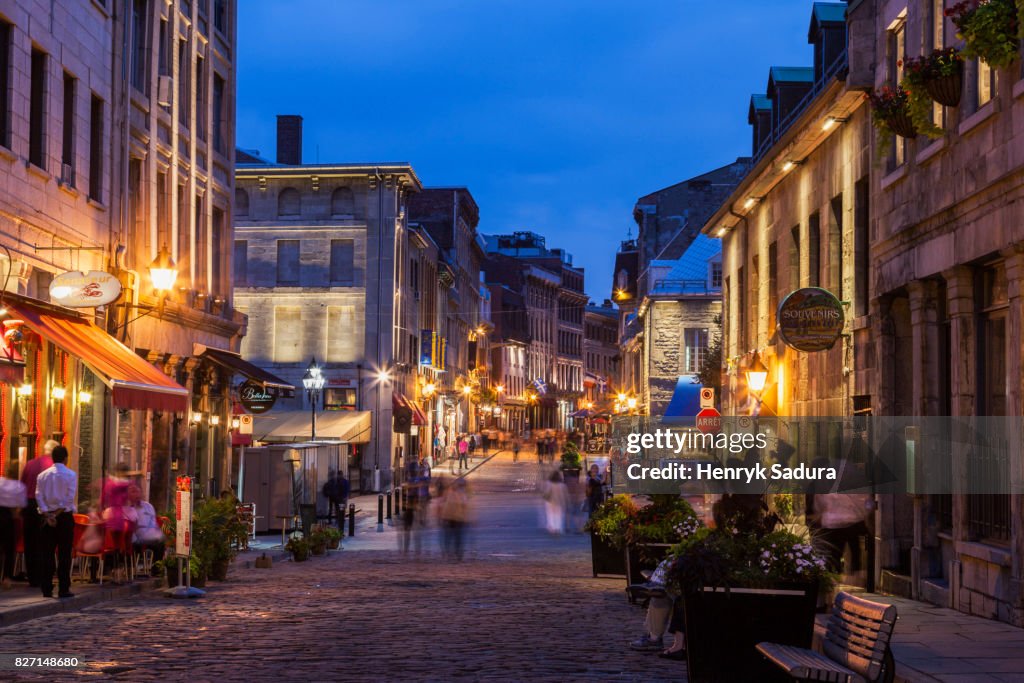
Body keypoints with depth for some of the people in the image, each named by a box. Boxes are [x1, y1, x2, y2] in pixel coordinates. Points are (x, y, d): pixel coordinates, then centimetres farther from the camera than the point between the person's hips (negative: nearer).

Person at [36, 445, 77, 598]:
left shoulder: (43, 475, 5)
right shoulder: (71, 475, -4)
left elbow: (39, 496, -3)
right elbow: (70, 498, -11)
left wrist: (47, 515, -9)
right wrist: (58, 513, -8)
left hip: (47, 517, 3)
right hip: (65, 517, -3)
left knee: (47, 554, 7)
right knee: (64, 554, 0)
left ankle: (46, 589, 5)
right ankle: (63, 589, -2)